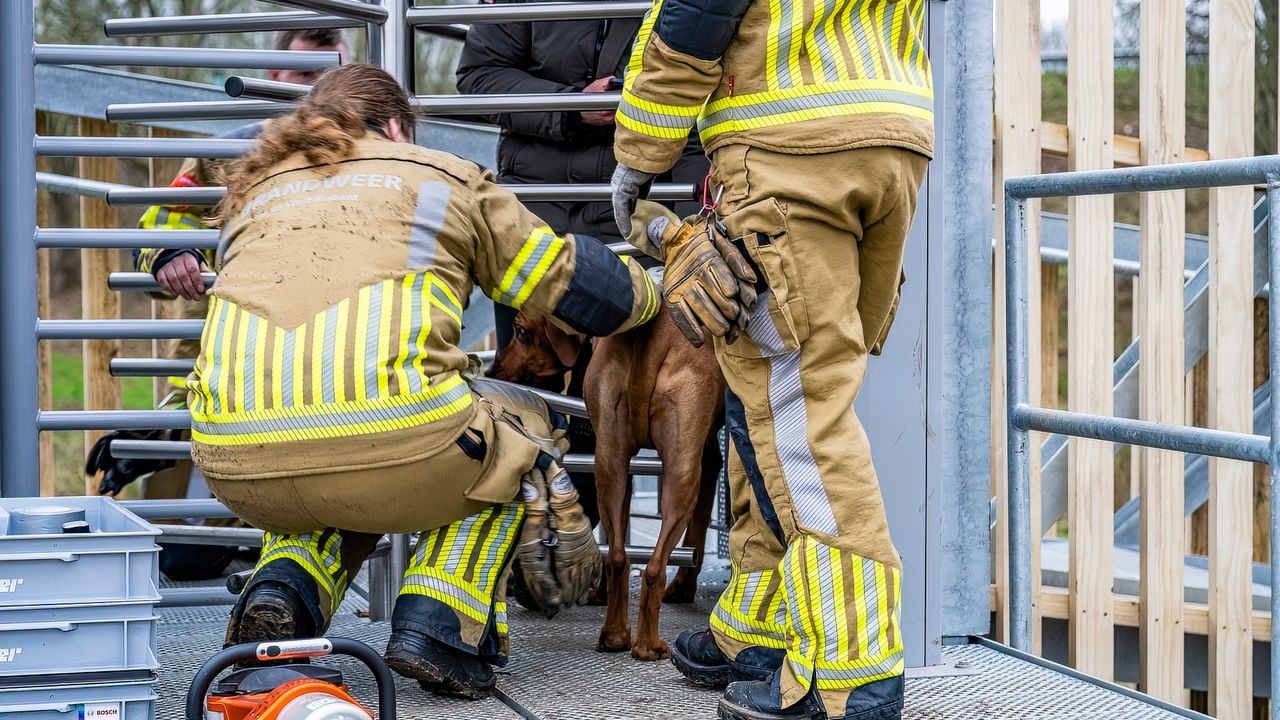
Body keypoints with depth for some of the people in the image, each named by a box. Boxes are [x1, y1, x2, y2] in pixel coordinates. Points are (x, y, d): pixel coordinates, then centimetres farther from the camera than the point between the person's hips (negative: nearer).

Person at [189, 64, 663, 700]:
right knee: (519, 433, 28)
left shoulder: (251, 199, 31)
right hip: (386, 432, -4)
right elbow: (575, 288, 24)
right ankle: (440, 626, 10)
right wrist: (648, 294, 46)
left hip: (235, 459, 5)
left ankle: (283, 591, 10)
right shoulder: (441, 177, 21)